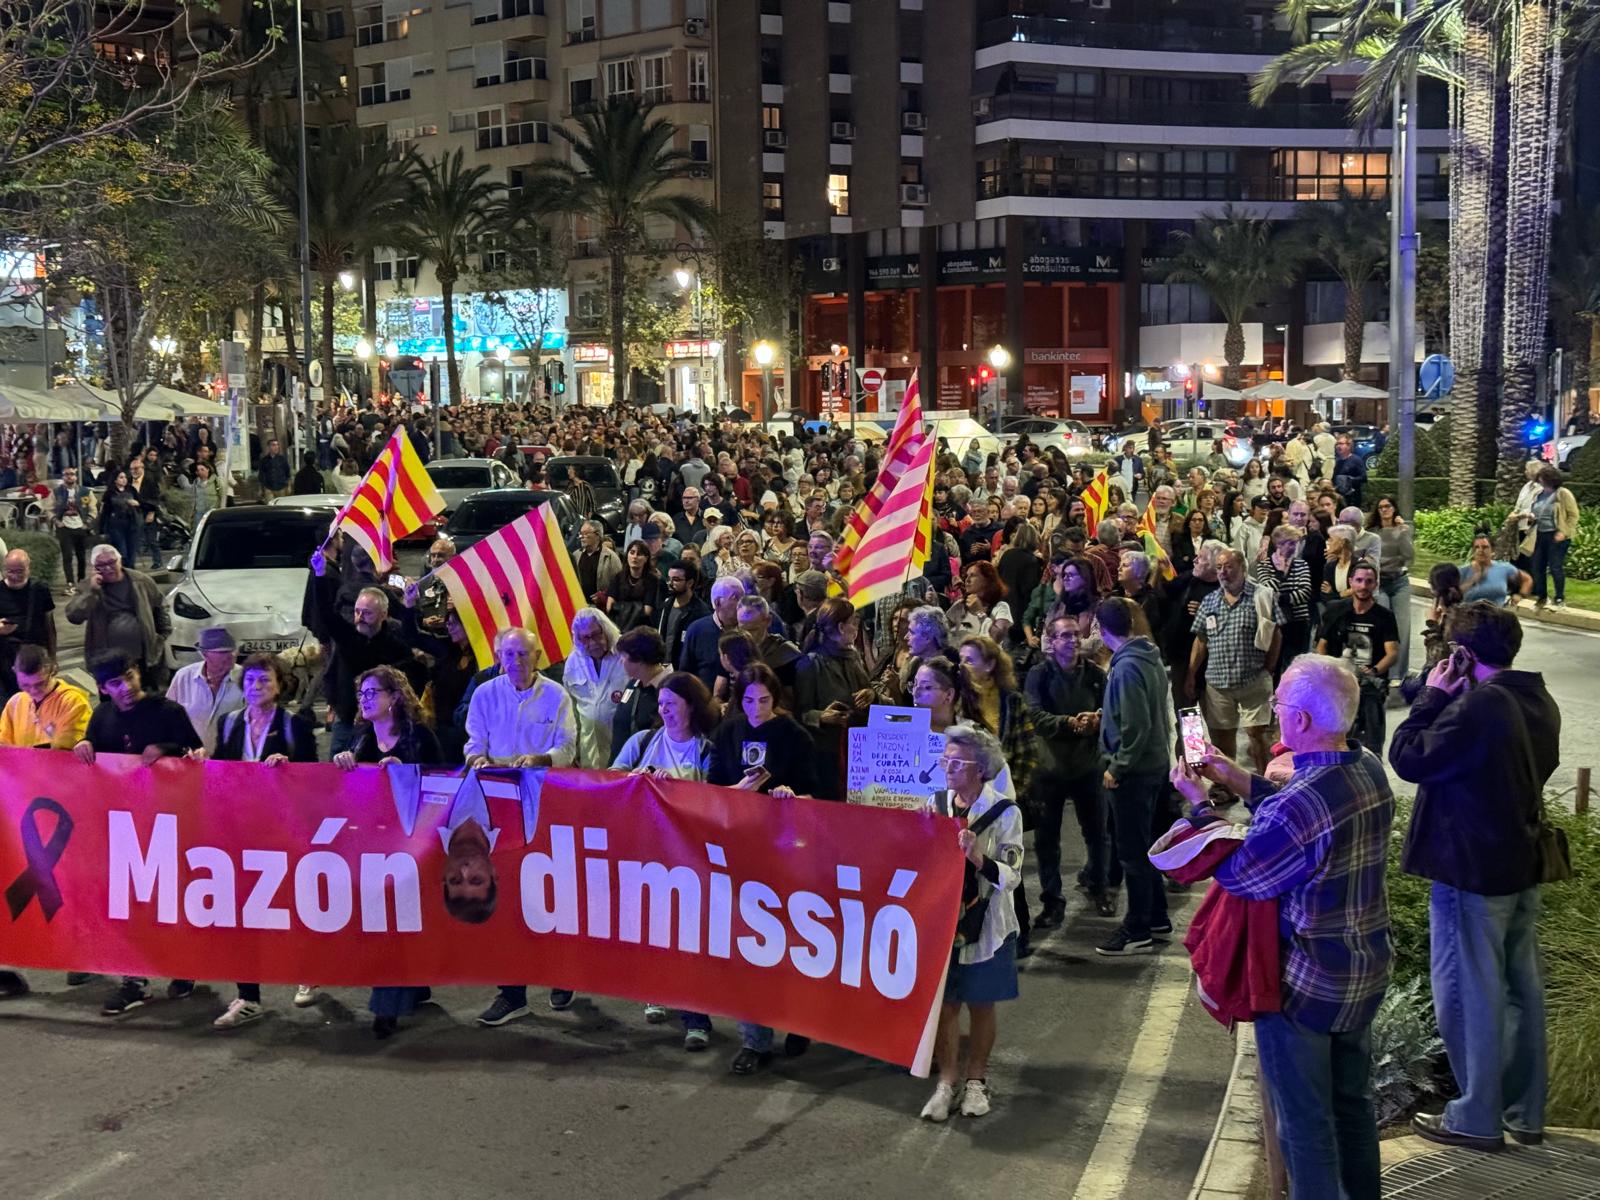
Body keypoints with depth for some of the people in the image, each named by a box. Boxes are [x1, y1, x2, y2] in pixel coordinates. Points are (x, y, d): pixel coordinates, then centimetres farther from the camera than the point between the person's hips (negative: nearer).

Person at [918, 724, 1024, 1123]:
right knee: (944, 1003, 5)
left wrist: (978, 858, -30)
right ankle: (946, 1081, 17)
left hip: (985, 925, -2)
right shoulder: (936, 804, 1)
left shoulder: (1004, 812, -9)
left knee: (981, 1004, 9)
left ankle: (976, 1080, 25)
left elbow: (1011, 876, -13)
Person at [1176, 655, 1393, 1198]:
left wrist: (1199, 802, -7)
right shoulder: (1370, 768, -5)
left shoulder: (1301, 802, -32)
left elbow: (1236, 872, -19)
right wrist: (1236, 778, 6)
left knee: (1304, 1121, 9)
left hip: (1304, 988, -8)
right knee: (1352, 1103, 24)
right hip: (1367, 973, 8)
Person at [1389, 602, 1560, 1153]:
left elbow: (1409, 758, -20)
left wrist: (1434, 696, -11)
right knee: (1521, 988, 15)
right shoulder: (1539, 703, 5)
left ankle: (1477, 1117, 11)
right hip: (1522, 862, 9)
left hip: (1471, 870, -9)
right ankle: (1525, 1111, 25)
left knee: (1469, 992, 3)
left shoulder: (1477, 705, -24)